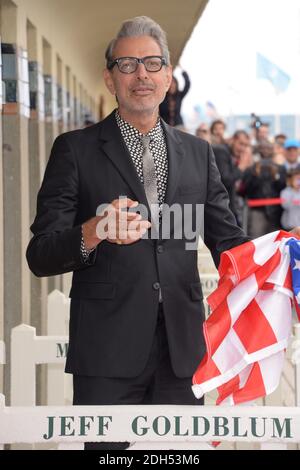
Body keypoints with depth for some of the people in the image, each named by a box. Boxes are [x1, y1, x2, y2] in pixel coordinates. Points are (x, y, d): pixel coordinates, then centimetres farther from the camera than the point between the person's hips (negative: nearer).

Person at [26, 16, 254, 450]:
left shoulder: (198, 153, 14)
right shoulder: (76, 149, 3)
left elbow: (228, 239, 15)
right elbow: (40, 256, -3)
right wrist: (93, 233, -25)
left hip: (182, 348, 3)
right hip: (108, 348, -3)